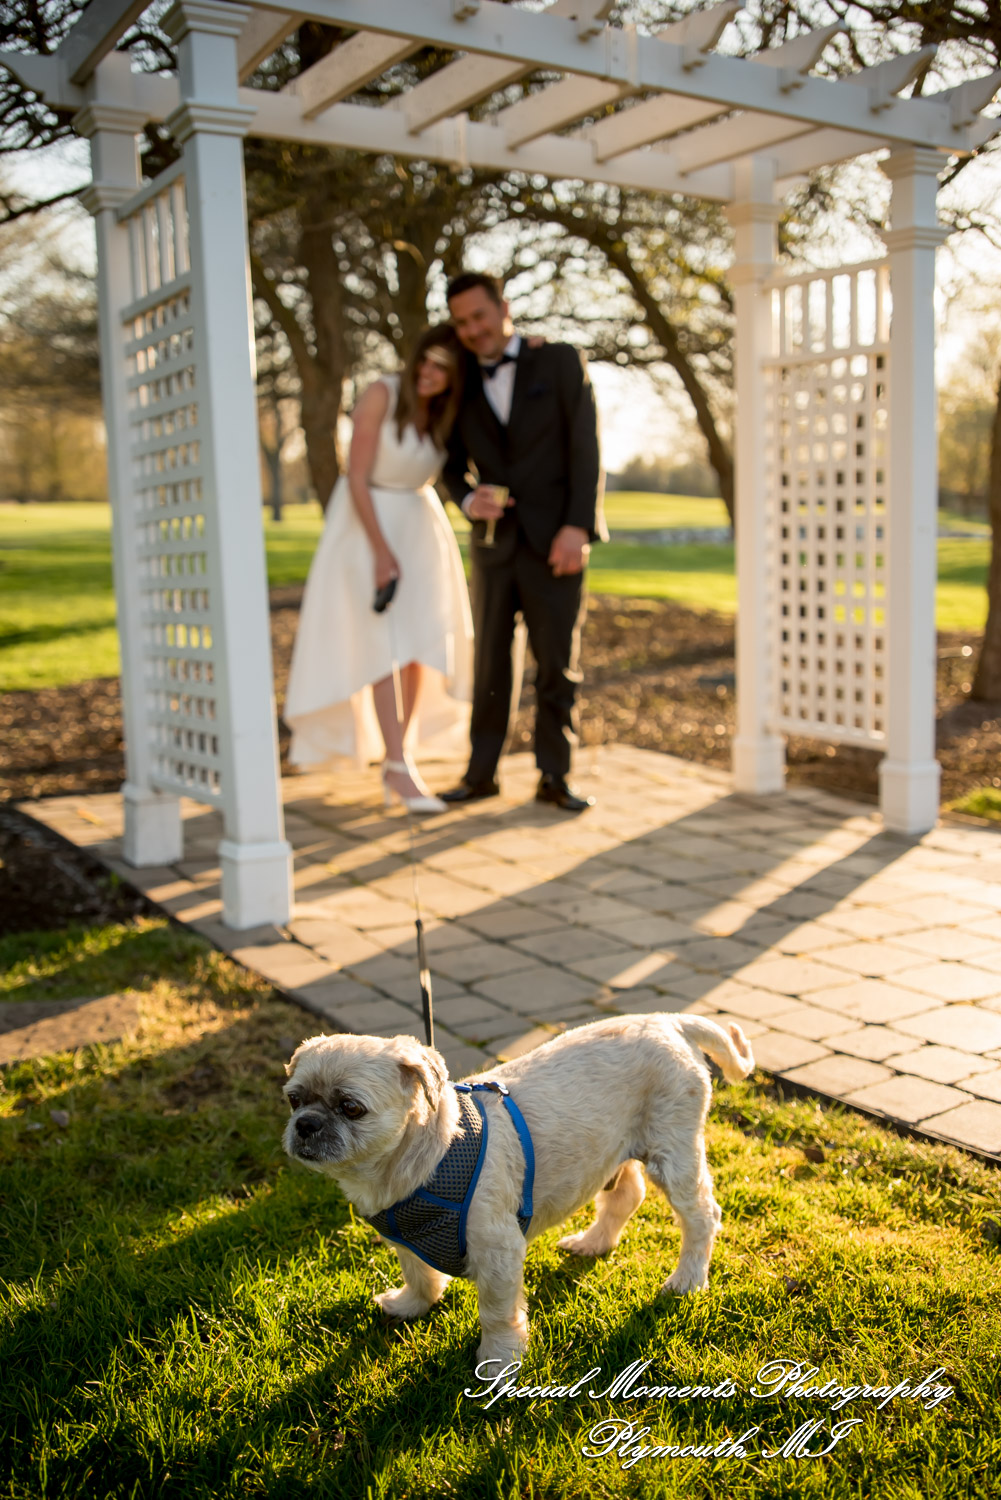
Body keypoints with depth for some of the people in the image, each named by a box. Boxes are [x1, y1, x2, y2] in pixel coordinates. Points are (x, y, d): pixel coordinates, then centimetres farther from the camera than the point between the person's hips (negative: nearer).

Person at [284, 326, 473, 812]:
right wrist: (382, 551, -21)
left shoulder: (448, 413, 0)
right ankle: (400, 768, -14)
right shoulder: (381, 394, -17)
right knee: (385, 643, -13)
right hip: (367, 521, -6)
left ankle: (397, 758, 10)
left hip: (419, 523, 6)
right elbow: (357, 477, -18)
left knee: (421, 641, 1)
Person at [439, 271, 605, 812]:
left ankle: (554, 776, 12)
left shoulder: (560, 361, 0)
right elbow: (454, 463, 15)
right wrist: (468, 499, -9)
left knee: (557, 663, 0)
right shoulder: (463, 385, 10)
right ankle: (481, 773, 18)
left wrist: (578, 526, -17)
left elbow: (585, 448, -6)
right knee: (489, 662, 8)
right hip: (493, 543, 3)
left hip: (555, 542, -3)